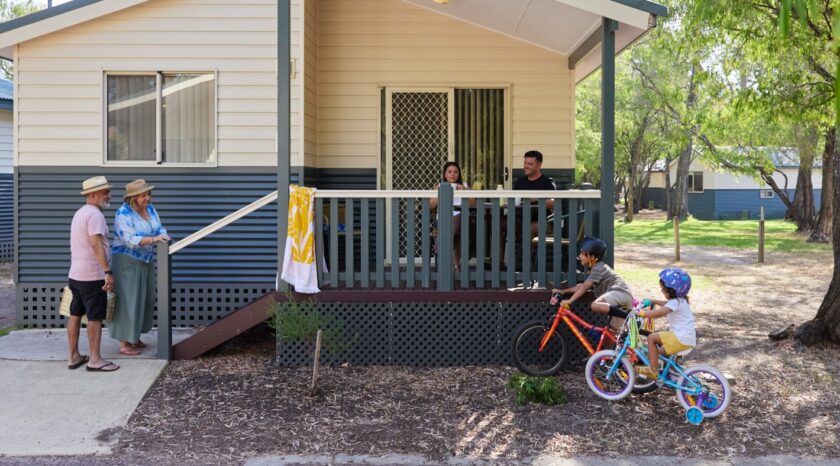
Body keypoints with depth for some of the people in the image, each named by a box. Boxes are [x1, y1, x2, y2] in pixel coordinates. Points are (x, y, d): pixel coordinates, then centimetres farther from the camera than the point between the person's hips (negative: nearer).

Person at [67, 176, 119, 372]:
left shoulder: (80, 213, 16)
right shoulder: (94, 214, -16)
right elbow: (96, 245, -25)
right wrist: (108, 271, -26)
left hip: (76, 274, 10)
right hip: (92, 275, -10)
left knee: (75, 315, 12)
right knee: (95, 317, -3)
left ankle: (74, 357, 18)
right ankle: (95, 360, 1)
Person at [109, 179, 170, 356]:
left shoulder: (150, 209, 4)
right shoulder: (123, 213, -18)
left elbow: (160, 228, 3)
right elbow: (130, 239, -28)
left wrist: (163, 237, -19)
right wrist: (153, 239, -39)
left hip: (145, 260, 8)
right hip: (127, 261, -8)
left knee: (145, 299, 12)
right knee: (128, 300, -6)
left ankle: (134, 337, 25)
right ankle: (124, 344, 0)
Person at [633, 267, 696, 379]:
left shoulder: (675, 302, -16)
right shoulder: (680, 300, 15)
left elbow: (659, 312, -31)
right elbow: (667, 304, 37)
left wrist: (641, 313, -29)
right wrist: (653, 301, 35)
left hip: (681, 339, -10)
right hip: (688, 338, 10)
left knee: (652, 338, -12)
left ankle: (653, 369, -13)